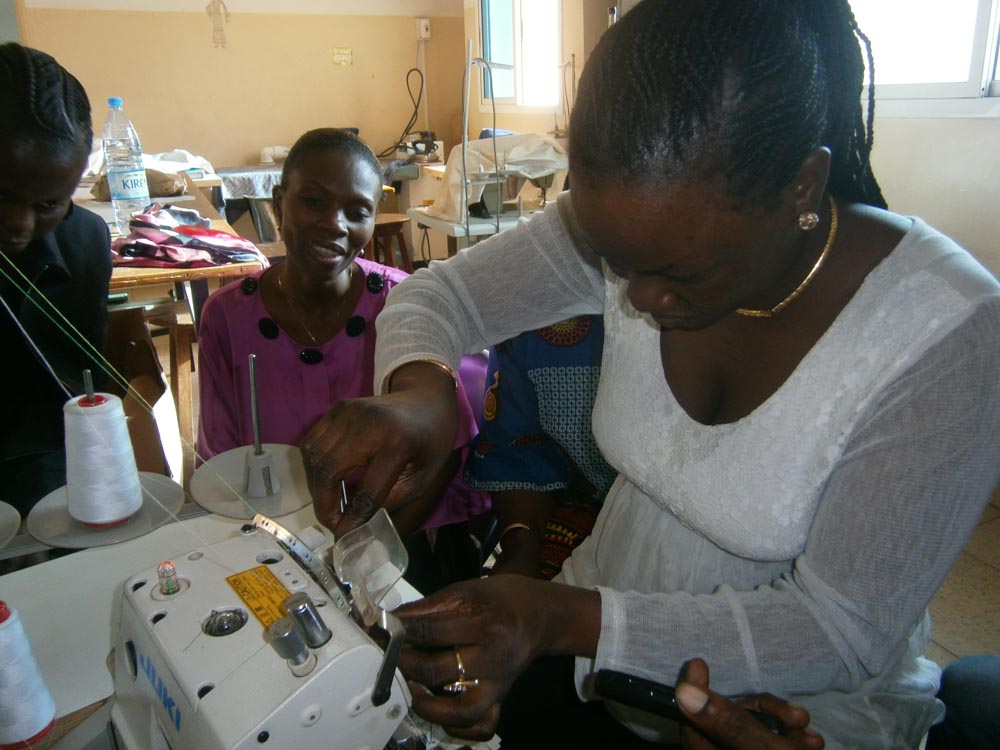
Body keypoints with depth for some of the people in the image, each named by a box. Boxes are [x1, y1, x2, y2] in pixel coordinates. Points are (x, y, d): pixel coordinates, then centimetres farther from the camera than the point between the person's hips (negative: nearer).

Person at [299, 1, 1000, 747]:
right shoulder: (638, 229, -16)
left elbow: (846, 630, -22)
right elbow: (437, 293, -7)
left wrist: (566, 621, -32)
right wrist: (420, 387, -31)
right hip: (598, 627, 3)